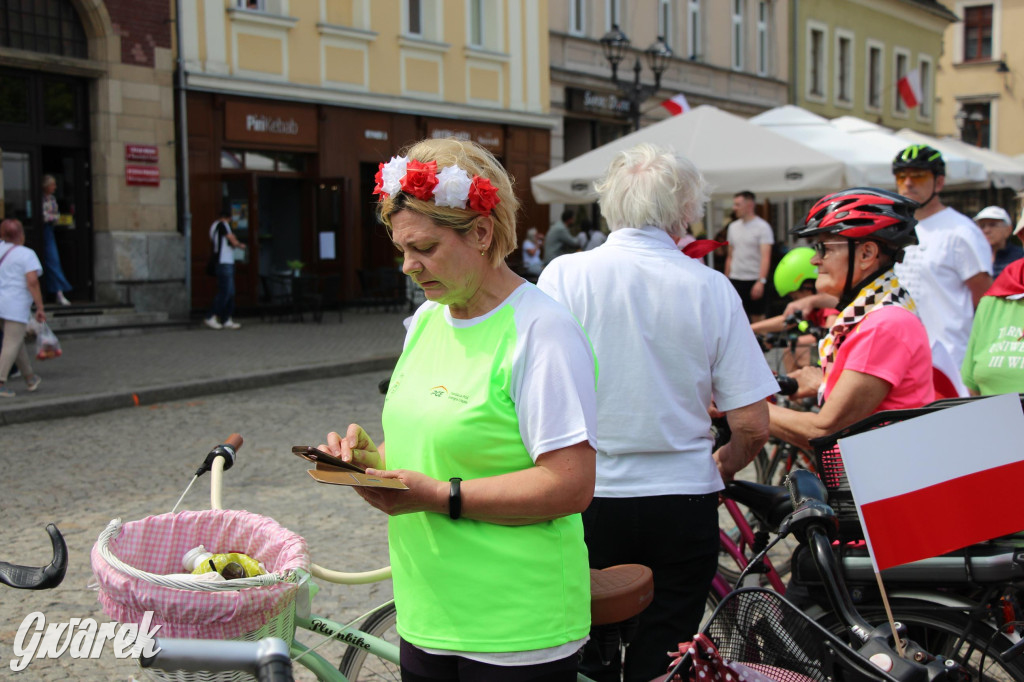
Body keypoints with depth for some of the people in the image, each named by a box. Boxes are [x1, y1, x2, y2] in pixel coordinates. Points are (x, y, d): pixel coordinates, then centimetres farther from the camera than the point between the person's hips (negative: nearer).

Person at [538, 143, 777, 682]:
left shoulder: (565, 274, -7)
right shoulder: (712, 288, -4)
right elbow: (752, 425, -3)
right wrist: (721, 466, 18)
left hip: (585, 500, 0)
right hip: (683, 505, 1)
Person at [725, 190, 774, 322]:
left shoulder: (762, 227, -7)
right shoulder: (733, 226, 12)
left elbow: (765, 257, -14)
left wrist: (761, 281, -24)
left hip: (754, 280, -5)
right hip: (735, 280, 5)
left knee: (757, 318, 2)